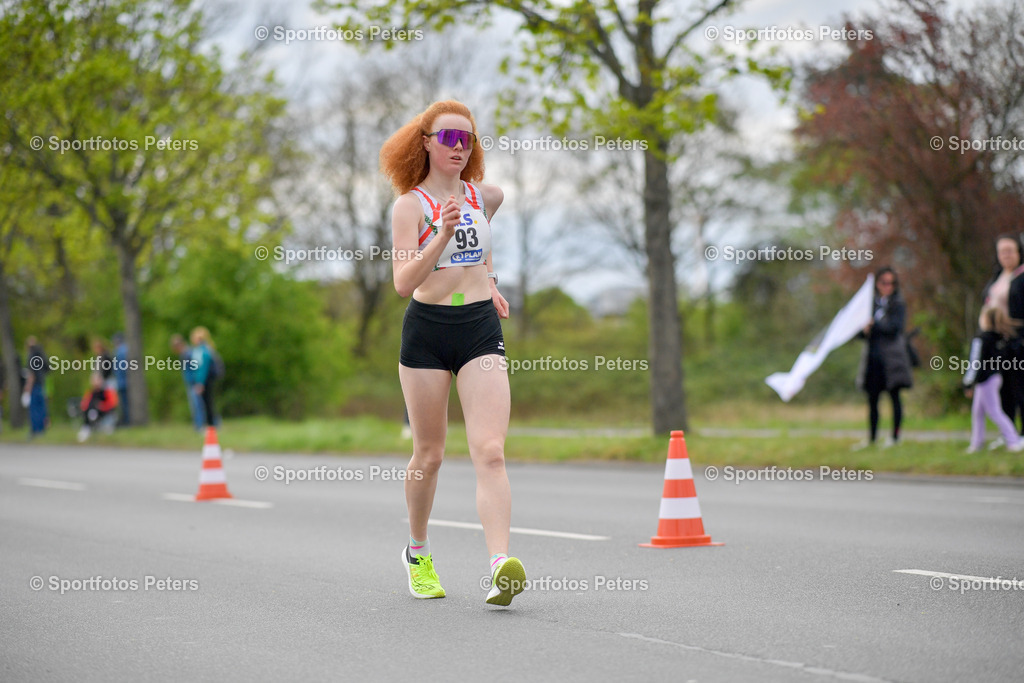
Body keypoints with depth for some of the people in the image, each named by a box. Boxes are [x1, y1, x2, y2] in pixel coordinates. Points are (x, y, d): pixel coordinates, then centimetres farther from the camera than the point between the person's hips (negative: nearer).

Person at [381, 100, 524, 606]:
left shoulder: (485, 195, 8)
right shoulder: (411, 204, -6)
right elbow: (403, 283, -19)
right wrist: (444, 235, -29)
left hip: (482, 327, 2)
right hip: (427, 331, -2)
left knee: (489, 451, -13)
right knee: (429, 454, 8)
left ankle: (501, 567, -26)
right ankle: (417, 553, 32)